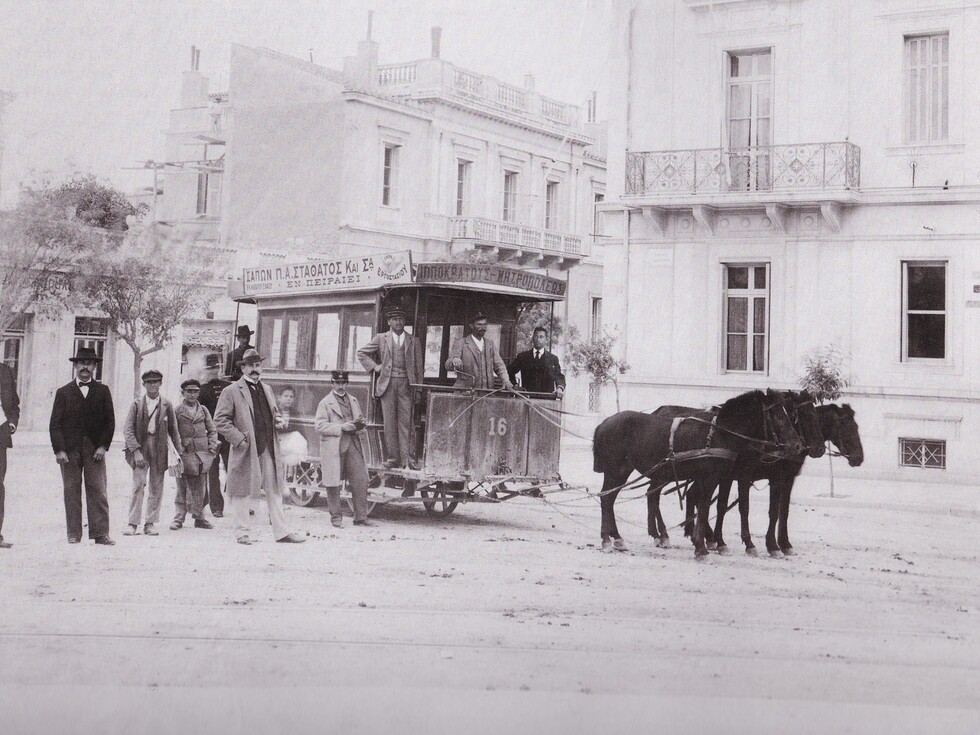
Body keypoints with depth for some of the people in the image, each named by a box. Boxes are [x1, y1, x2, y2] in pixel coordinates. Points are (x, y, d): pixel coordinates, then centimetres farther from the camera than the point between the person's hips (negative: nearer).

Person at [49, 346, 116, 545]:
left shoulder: (103, 391, 11)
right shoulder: (63, 392, 9)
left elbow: (109, 421, 7)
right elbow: (55, 424, 4)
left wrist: (103, 446, -4)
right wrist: (59, 449, -6)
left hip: (95, 449, 0)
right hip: (69, 449, 0)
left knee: (97, 491, -5)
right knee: (71, 491, 1)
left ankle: (100, 534, -5)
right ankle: (73, 534, 5)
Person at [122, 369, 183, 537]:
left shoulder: (167, 405, 7)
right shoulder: (137, 404, 3)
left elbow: (173, 431, 11)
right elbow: (128, 430, -1)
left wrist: (178, 452, 5)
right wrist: (136, 451, -11)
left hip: (159, 450, 2)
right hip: (140, 448, -1)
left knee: (156, 488, 4)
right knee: (138, 485, -9)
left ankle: (150, 523, 12)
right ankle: (133, 524, -6)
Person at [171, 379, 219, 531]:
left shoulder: (203, 410, 11)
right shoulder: (177, 410, 2)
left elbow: (212, 431, 16)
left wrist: (212, 447, 5)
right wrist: (177, 449, -8)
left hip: (202, 454, 3)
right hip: (184, 454, -3)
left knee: (199, 489, 7)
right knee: (182, 488, -2)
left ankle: (199, 518, 12)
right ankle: (179, 518, 3)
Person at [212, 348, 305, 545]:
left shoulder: (267, 390, 17)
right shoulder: (231, 392, -3)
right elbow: (220, 420, -7)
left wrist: (277, 419, 7)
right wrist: (239, 438, -14)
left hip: (268, 449, 5)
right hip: (245, 449, -5)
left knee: (274, 491, 6)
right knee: (242, 492, 3)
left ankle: (281, 532, 10)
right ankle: (242, 532, 13)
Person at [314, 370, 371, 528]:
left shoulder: (353, 401, 18)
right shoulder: (325, 403, 0)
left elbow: (361, 419, 27)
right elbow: (319, 426, -8)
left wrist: (361, 423, 2)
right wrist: (341, 427, -16)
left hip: (354, 443, 4)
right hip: (334, 447, -4)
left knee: (361, 481, -2)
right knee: (333, 483, 2)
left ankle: (361, 517, 5)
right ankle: (336, 517, 14)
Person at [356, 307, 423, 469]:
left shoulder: (413, 342, 11)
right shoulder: (381, 338, 9)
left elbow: (418, 367, 10)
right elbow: (361, 353, 15)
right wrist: (374, 366, 3)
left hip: (406, 384, 0)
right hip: (387, 383, 0)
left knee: (406, 422, -4)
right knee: (389, 422, 1)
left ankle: (408, 458, -4)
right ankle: (393, 458, 5)